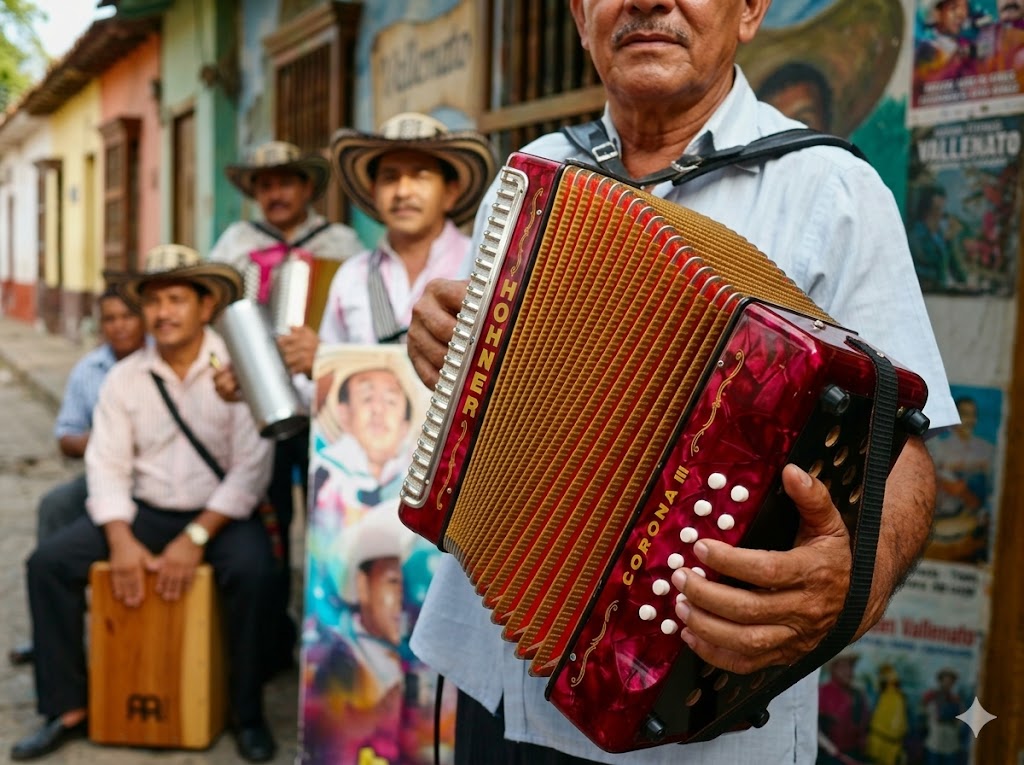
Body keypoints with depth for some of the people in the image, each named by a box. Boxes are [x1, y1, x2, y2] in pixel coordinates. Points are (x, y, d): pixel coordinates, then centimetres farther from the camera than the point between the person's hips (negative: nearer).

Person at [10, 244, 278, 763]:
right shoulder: (125, 378, 4)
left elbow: (250, 468, -14)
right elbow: (107, 467, 1)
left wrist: (196, 537, -20)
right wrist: (121, 540, -13)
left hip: (219, 513, -4)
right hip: (144, 511, 5)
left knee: (252, 570, -33)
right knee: (48, 562, -11)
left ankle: (248, 714, -12)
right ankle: (68, 709, 1)